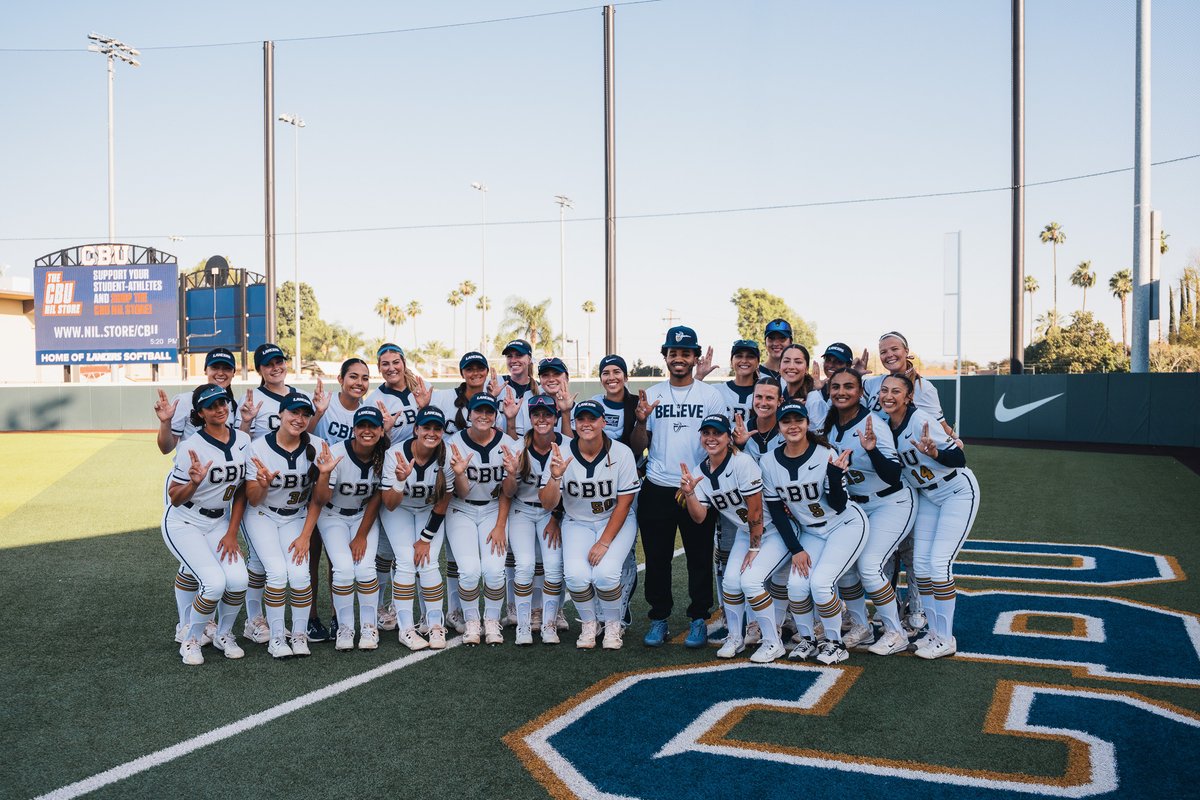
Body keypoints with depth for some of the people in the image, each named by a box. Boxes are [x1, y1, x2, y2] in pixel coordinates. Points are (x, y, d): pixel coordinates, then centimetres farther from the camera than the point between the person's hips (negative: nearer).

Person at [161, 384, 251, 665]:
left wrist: (232, 533, 0)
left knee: (238, 579, -17)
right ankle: (190, 641, 4)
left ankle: (224, 635, 11)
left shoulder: (242, 441, -3)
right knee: (215, 582, -22)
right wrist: (194, 483, -33)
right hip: (183, 524, -5)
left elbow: (240, 491, 5)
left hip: (218, 523, 5)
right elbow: (175, 499, -12)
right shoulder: (192, 447, -18)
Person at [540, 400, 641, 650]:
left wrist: (604, 542, -17)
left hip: (615, 521, -1)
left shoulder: (621, 453, -13)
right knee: (576, 574, -24)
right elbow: (548, 505, -10)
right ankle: (588, 624, 5)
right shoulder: (562, 455, -9)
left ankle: (613, 625, 5)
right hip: (577, 523, 2)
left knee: (605, 573, -26)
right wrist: (555, 477, -30)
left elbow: (624, 503, -10)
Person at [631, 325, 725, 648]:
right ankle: (659, 618, 19)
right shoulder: (651, 395, 7)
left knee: (700, 557, 4)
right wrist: (641, 421, -13)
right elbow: (639, 447, 6)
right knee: (656, 557, 7)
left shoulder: (710, 396, 2)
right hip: (657, 490, 2)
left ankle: (698, 619, 16)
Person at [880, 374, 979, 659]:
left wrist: (934, 453, -47)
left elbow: (959, 458, -27)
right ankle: (934, 631, 17)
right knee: (920, 563, 3)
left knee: (938, 563, -12)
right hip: (927, 496, 7)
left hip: (958, 493, -7)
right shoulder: (884, 425, -4)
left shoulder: (920, 419, -26)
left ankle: (946, 639, 0)